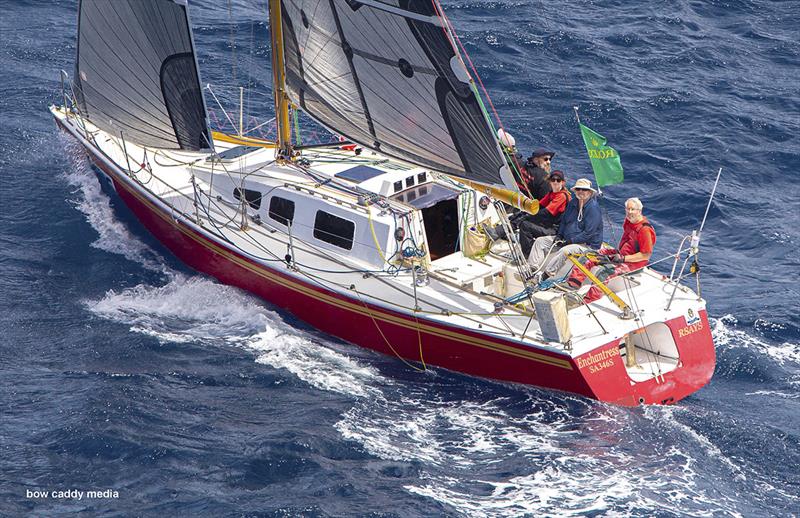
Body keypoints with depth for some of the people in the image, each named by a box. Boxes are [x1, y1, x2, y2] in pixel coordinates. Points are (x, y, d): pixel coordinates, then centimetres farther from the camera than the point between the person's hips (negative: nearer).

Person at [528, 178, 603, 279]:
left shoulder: (593, 207, -17)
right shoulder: (573, 203, 8)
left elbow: (589, 233, -21)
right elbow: (563, 220, 20)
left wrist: (570, 241, -21)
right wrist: (559, 235, 3)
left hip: (587, 244, -9)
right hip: (566, 239, 9)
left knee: (564, 251, -38)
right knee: (540, 241, 0)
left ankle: (548, 273, -37)